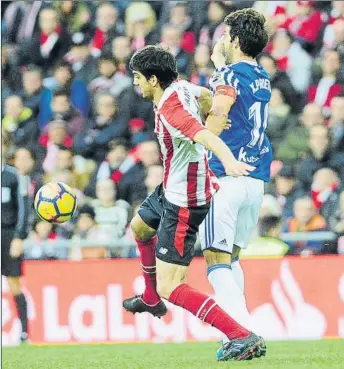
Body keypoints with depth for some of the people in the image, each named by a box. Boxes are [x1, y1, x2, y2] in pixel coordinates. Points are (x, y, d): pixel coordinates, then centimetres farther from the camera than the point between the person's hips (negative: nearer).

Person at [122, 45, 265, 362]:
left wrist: (228, 160, -65)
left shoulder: (170, 108, -30)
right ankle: (151, 300, 58)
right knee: (140, 227, 38)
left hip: (183, 204, -11)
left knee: (170, 288, -12)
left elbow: (204, 135, -47)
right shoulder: (181, 87, -2)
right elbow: (206, 96, 20)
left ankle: (243, 337, -21)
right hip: (170, 190, 11)